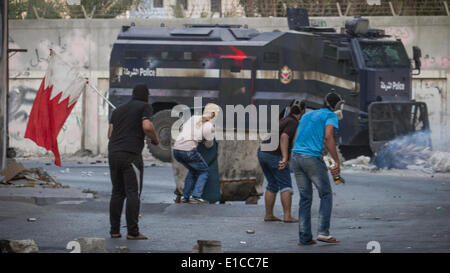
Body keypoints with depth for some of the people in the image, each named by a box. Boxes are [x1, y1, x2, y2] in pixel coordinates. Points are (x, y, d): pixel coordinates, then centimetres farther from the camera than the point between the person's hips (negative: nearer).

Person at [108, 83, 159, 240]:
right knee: (133, 193, -6)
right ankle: (132, 232, -11)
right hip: (131, 155, -7)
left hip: (113, 155, 7)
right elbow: (147, 127, -14)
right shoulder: (145, 107, 3)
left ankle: (114, 231, 8)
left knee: (117, 193, 11)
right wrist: (155, 140, 5)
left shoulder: (118, 111, 22)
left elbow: (110, 135, 18)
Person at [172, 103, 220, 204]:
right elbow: (208, 144, 13)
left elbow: (183, 128, 31)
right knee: (204, 170, 15)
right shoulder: (209, 126, 0)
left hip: (176, 149, 6)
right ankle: (195, 196, 1)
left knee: (193, 170, 29)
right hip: (188, 150, -6)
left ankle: (185, 196, 25)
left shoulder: (193, 118, 17)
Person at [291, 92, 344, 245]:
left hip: (296, 157, 7)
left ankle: (304, 237, 7)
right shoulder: (330, 116, 2)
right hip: (312, 158, -7)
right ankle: (323, 232, -5)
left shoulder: (307, 116, 24)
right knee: (326, 195, 6)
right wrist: (337, 162, -15)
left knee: (305, 198, 12)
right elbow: (328, 137, -15)